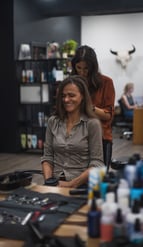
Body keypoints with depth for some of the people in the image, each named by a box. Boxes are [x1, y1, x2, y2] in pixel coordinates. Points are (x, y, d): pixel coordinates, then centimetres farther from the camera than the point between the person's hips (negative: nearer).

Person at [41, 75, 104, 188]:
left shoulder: (92, 123, -4)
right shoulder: (53, 121, 8)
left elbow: (96, 163, -6)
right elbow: (47, 157, 11)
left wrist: (72, 184, -14)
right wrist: (48, 181, -5)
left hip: (81, 185, -3)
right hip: (55, 184, 3)